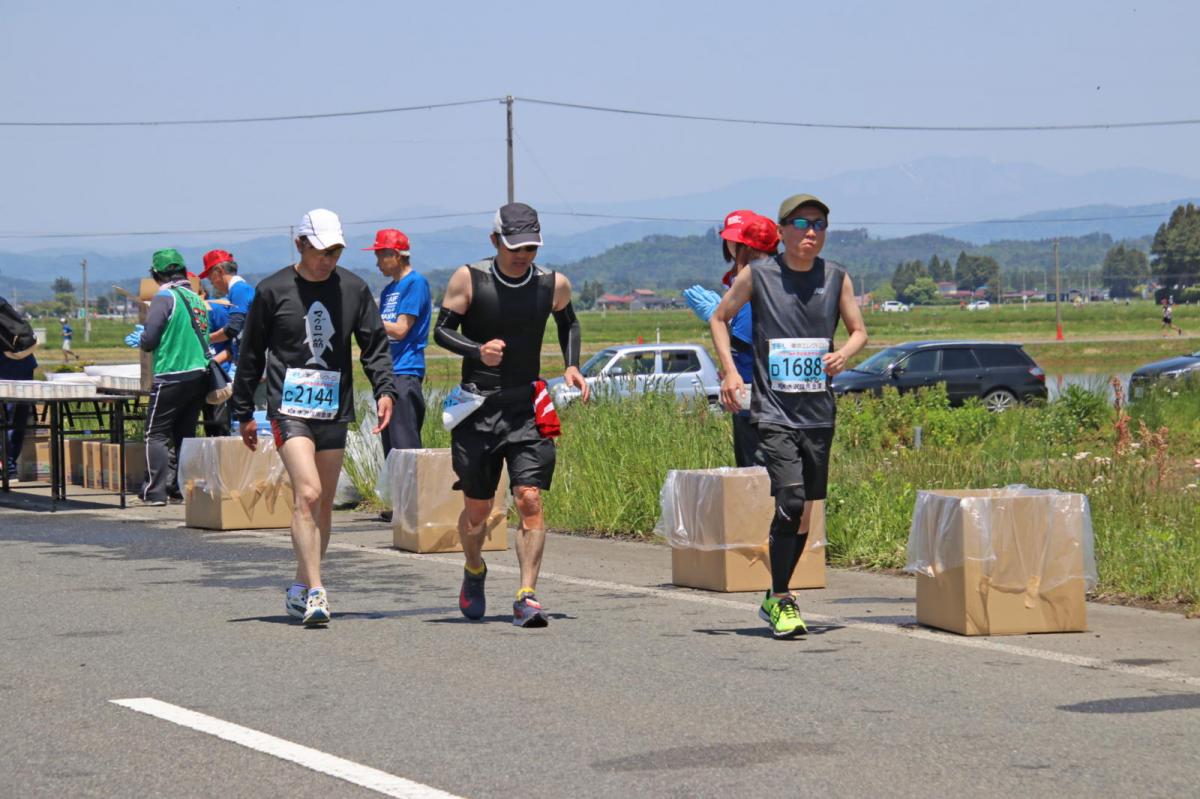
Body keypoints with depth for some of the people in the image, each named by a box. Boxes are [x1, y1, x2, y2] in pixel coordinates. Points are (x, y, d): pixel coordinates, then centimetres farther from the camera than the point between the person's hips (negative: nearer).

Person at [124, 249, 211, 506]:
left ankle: (155, 491, -5)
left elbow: (149, 341, -15)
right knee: (185, 434, 12)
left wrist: (140, 339, 11)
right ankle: (181, 489, 11)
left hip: (171, 377, -7)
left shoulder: (164, 298, -9)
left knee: (156, 433, 0)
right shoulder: (197, 299, 12)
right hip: (200, 375, 7)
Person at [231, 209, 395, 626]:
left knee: (324, 503, 9)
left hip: (334, 410, 4)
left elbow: (374, 345, 12)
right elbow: (251, 354, 7)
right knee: (307, 493, -18)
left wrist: (384, 389, -5)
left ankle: (300, 589, 23)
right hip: (289, 407, -4)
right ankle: (315, 592, -21)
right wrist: (244, 413, 9)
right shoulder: (272, 291, -1)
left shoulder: (354, 289, 7)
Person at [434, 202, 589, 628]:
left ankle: (527, 597, -14)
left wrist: (571, 366, 7)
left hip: (527, 406, 1)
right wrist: (477, 350, -21)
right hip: (477, 407, -1)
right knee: (477, 509, 9)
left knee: (530, 500, -14)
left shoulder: (553, 285, 0)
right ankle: (474, 572, 39)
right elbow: (442, 329, -2)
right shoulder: (469, 279, -7)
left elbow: (567, 321, 21)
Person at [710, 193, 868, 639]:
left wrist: (844, 354, -9)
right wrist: (729, 370, -2)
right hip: (773, 412, -4)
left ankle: (776, 598, 26)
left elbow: (859, 330, 14)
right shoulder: (757, 275, -3)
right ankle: (781, 601, -6)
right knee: (789, 502, -18)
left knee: (805, 512, 9)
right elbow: (720, 319, 11)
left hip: (819, 414, 4)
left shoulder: (836, 278, 5)